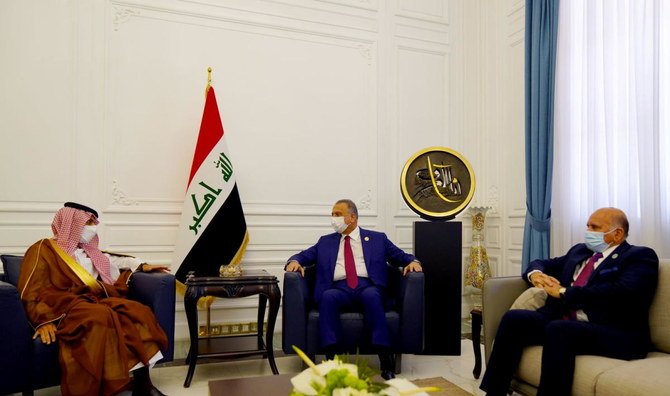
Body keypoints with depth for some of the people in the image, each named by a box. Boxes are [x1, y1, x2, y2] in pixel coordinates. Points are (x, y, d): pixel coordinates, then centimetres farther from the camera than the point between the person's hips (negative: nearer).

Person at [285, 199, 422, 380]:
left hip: (368, 288, -1)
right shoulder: (326, 241, 25)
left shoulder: (377, 238, 21)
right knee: (328, 297, -33)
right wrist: (295, 261, -4)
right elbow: (304, 255, 19)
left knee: (371, 296, -36)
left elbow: (400, 255, 17)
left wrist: (412, 261, -5)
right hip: (338, 289, 1)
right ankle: (332, 358, -34)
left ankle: (386, 361, -35)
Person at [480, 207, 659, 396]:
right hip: (563, 323, 7)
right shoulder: (579, 250, 22)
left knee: (558, 329, -35)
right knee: (514, 318, -17)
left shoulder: (641, 257, 2)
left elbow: (621, 292, -17)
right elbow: (543, 264, 29)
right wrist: (535, 274, 3)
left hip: (613, 335, -6)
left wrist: (563, 292, -15)